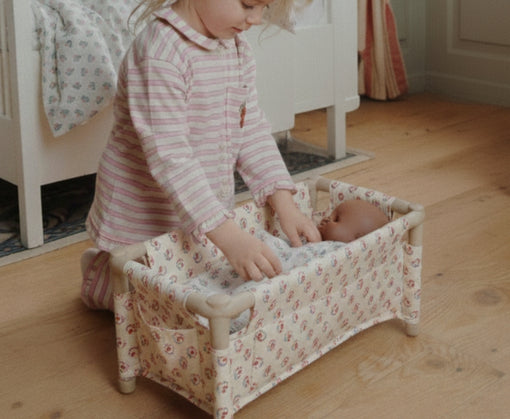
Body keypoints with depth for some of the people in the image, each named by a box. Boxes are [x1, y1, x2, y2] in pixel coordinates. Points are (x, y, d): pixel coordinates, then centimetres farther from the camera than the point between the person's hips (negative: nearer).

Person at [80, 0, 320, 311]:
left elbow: (252, 131, 2)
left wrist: (286, 206, -9)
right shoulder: (160, 55, -27)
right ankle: (100, 273, 23)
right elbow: (169, 158, -33)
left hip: (211, 214, 8)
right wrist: (228, 236, -39)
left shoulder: (237, 47, 0)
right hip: (147, 220, -8)